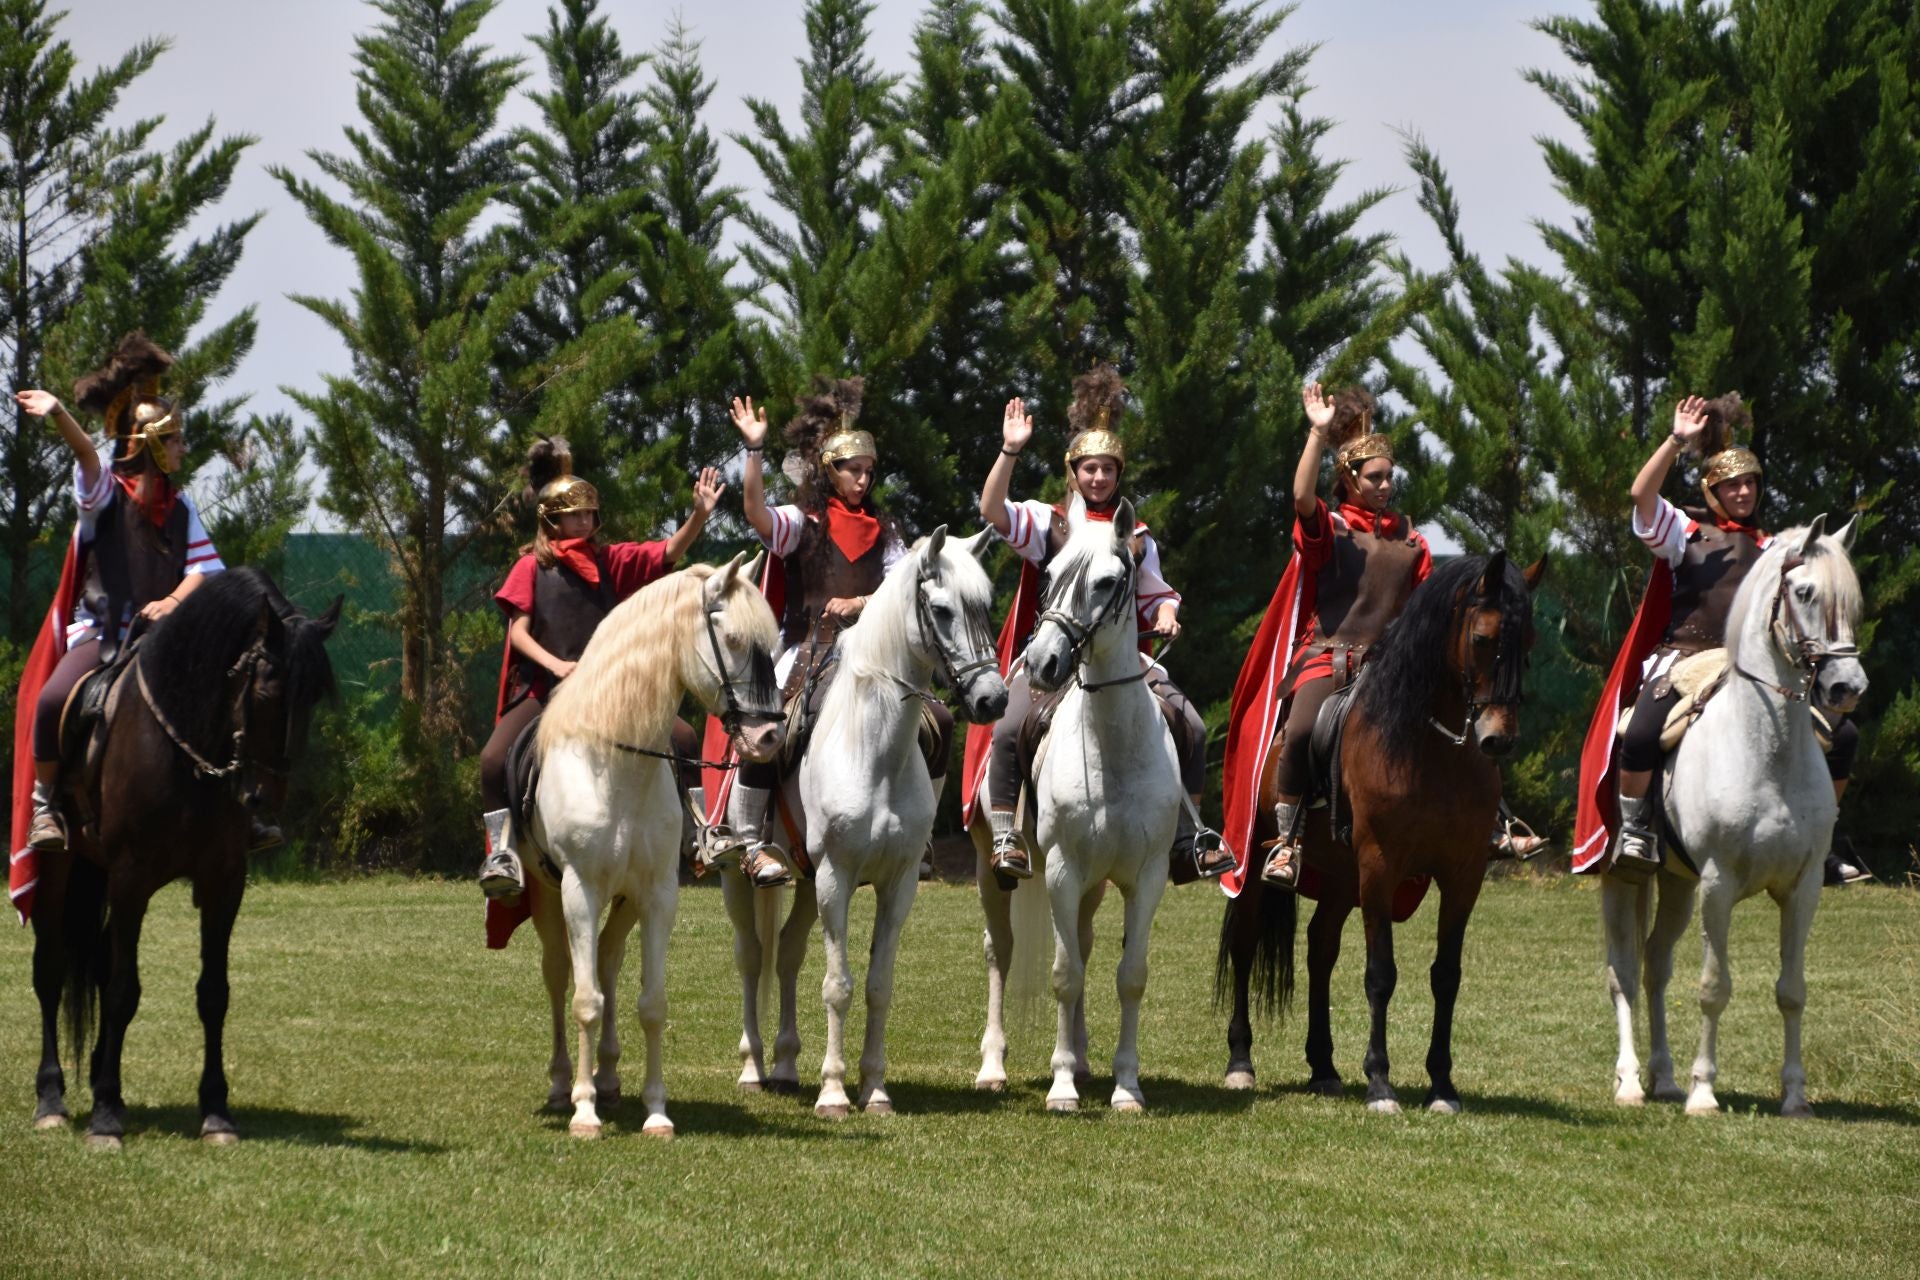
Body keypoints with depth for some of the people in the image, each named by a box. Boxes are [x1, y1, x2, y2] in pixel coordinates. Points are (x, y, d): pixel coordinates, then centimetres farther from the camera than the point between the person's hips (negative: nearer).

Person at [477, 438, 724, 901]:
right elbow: (518, 631, -5)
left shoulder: (609, 560, 10)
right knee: (494, 759, -27)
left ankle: (705, 835, -1)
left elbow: (669, 553, -1)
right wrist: (555, 665, -22)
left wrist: (700, 514, -17)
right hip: (543, 689, -3)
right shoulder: (532, 566, 2)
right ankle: (502, 852, -20)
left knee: (683, 738, -8)